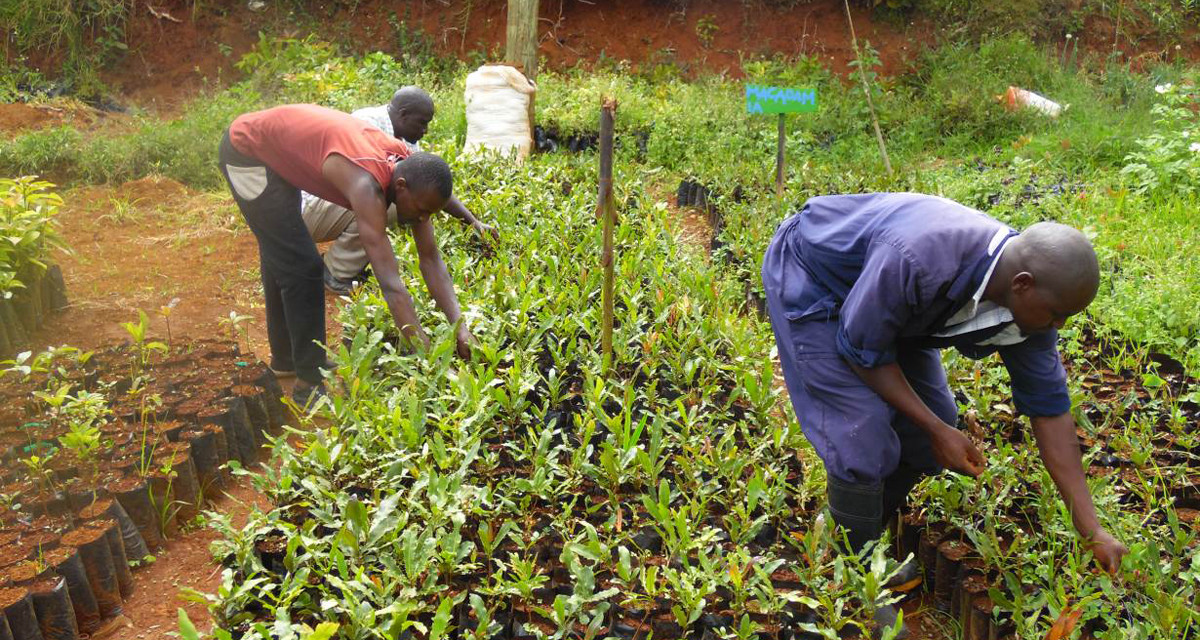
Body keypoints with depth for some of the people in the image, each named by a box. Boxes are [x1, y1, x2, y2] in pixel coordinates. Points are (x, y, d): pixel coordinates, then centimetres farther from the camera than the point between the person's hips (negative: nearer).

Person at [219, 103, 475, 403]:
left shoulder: (410, 168, -16)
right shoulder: (367, 184, -40)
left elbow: (431, 259, -14)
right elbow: (390, 284, -45)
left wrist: (460, 325, -23)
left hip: (276, 150, 9)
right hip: (246, 151, -9)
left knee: (280, 257, 21)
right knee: (301, 266, -12)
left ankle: (285, 356, 40)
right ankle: (309, 383, -2)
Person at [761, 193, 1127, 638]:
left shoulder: (1028, 299, -18)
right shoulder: (916, 260, -42)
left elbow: (1049, 408, -9)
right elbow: (862, 351, -27)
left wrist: (1092, 532, -8)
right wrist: (937, 430, -23)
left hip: (891, 299, 7)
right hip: (809, 282, -7)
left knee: (934, 423, 2)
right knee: (863, 436, -16)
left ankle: (864, 543, 23)